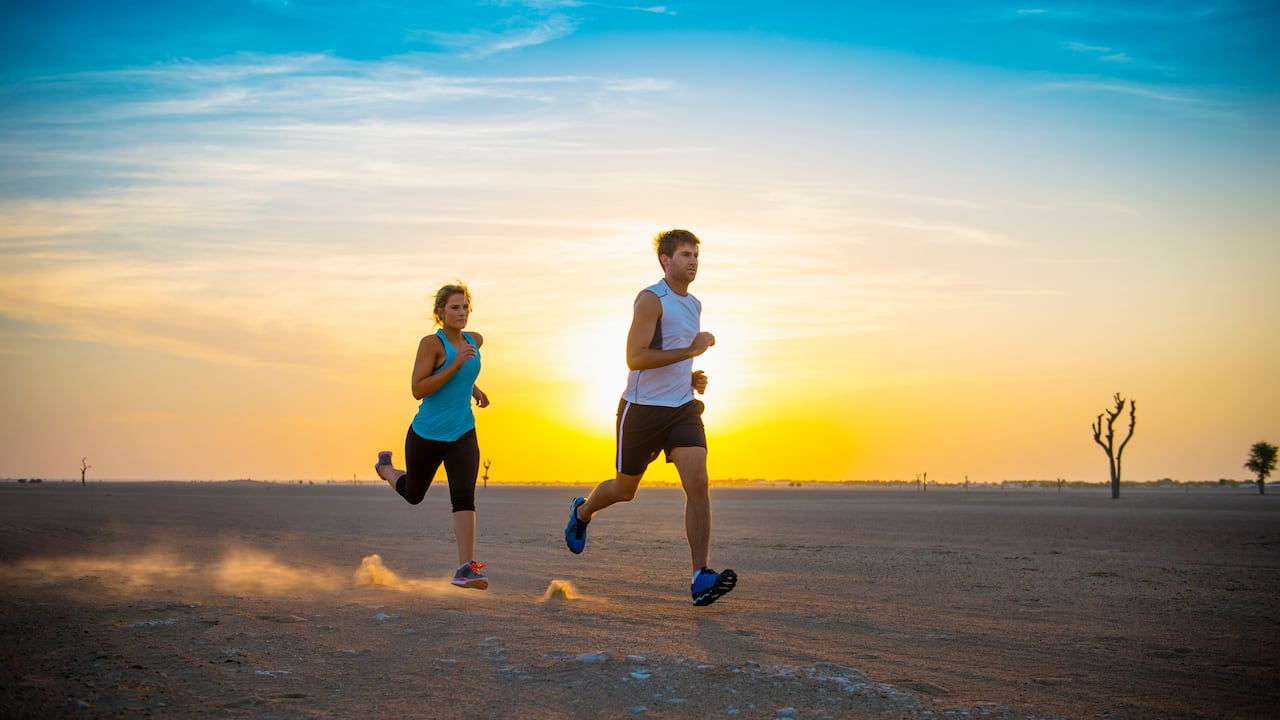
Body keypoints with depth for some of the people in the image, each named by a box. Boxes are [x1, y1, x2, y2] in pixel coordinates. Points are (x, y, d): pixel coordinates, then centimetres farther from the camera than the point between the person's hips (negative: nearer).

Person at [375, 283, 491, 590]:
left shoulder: (475, 341, 5)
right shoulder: (431, 343, -14)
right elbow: (417, 390, -22)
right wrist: (456, 364, -27)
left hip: (463, 435, 3)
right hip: (427, 435, -3)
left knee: (464, 496, -18)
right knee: (413, 495, 20)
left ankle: (465, 568, -20)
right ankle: (386, 467, 53)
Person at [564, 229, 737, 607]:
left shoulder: (693, 304, 14)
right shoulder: (651, 299, -12)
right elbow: (635, 358, -22)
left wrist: (692, 378, 10)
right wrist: (691, 350, -24)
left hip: (683, 408, 5)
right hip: (642, 409, -5)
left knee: (698, 484, -14)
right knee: (624, 490, 11)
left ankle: (701, 578, -16)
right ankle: (582, 511, 45)